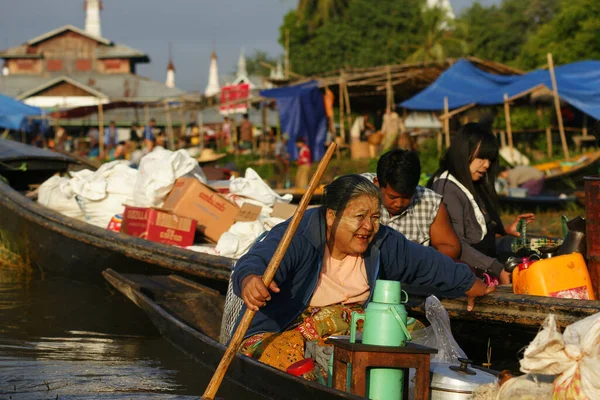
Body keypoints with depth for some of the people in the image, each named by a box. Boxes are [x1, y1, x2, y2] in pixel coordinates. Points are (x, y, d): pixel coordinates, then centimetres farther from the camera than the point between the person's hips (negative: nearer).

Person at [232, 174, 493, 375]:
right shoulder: (298, 238, -20)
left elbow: (429, 263, 15)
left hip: (353, 326, 6)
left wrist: (471, 286, 24)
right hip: (282, 332, -6)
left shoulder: (383, 244, 1)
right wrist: (250, 280, -63)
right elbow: (258, 260, -38)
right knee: (287, 353, -38)